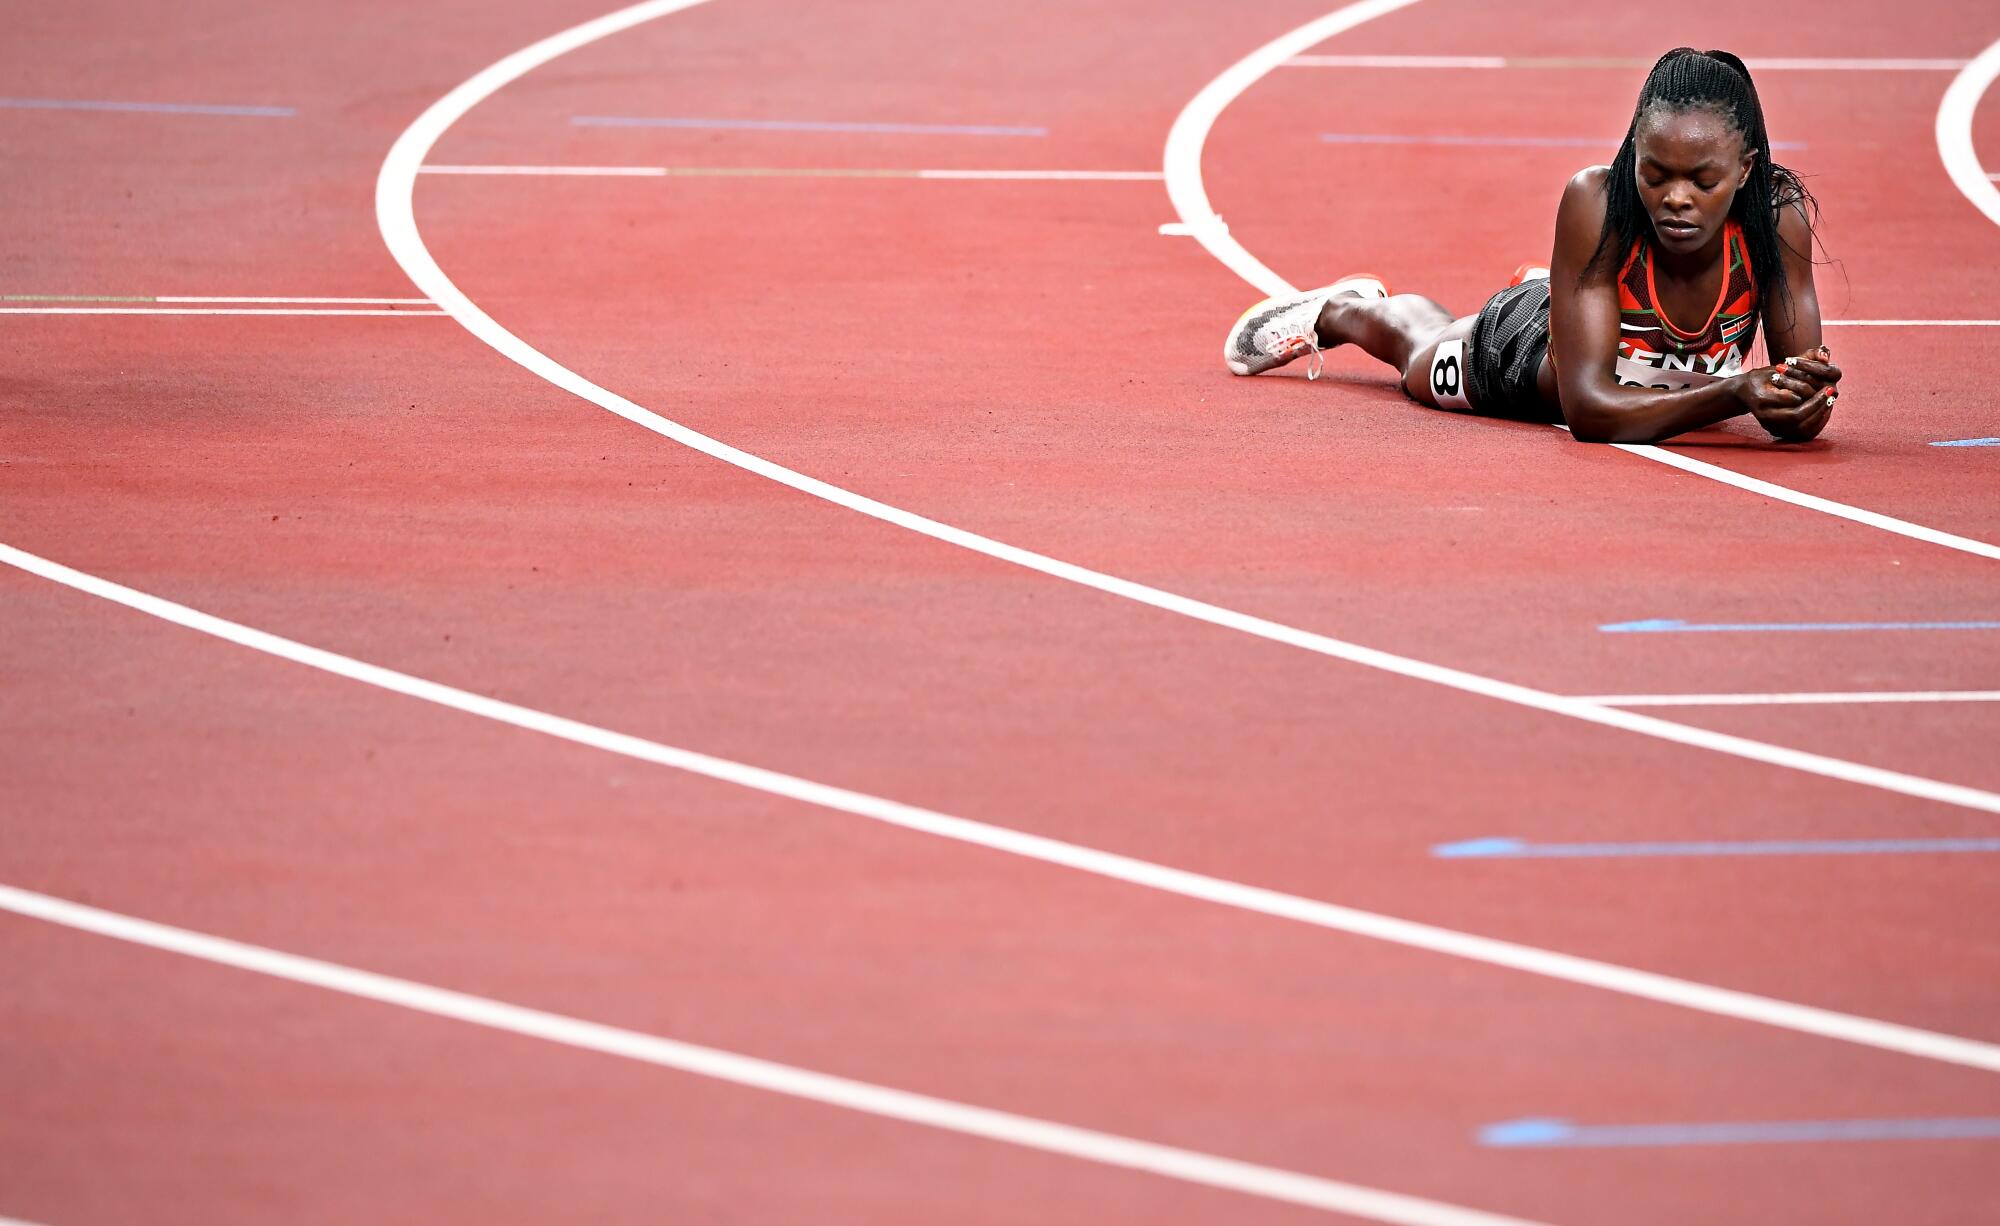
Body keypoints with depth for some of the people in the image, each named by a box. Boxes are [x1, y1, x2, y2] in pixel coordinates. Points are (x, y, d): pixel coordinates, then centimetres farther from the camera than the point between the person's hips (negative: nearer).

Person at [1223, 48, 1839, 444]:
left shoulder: (1778, 216, -38)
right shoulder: (1596, 203, -44)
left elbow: (1802, 417, -31)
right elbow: (1587, 407, -45)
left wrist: (1805, 400, -56)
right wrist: (1736, 393, -59)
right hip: (1524, 344, -3)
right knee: (1415, 342, 31)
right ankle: (1339, 309, 66)